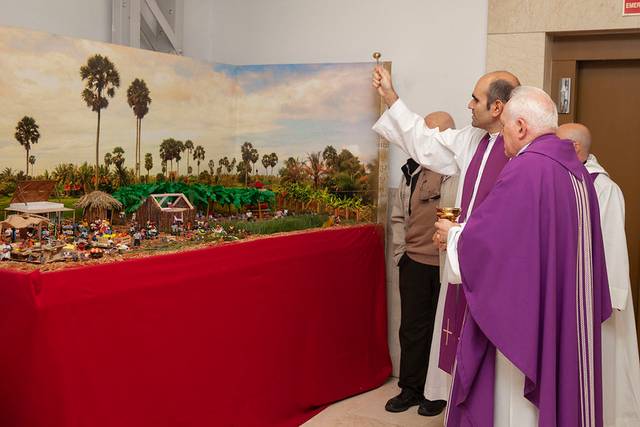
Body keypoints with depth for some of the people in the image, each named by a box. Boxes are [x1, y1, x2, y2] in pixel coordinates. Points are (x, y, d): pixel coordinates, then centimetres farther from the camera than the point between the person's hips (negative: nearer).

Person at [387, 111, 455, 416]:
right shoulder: (412, 170, 7)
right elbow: (398, 215, 14)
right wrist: (400, 252, 7)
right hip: (414, 263, 5)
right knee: (412, 328, 11)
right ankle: (410, 388, 25)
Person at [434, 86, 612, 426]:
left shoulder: (524, 169, -20)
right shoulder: (575, 168, 6)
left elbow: (484, 238, -18)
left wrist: (452, 234, 3)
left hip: (524, 310, -8)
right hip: (567, 311, 8)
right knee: (558, 383, 18)